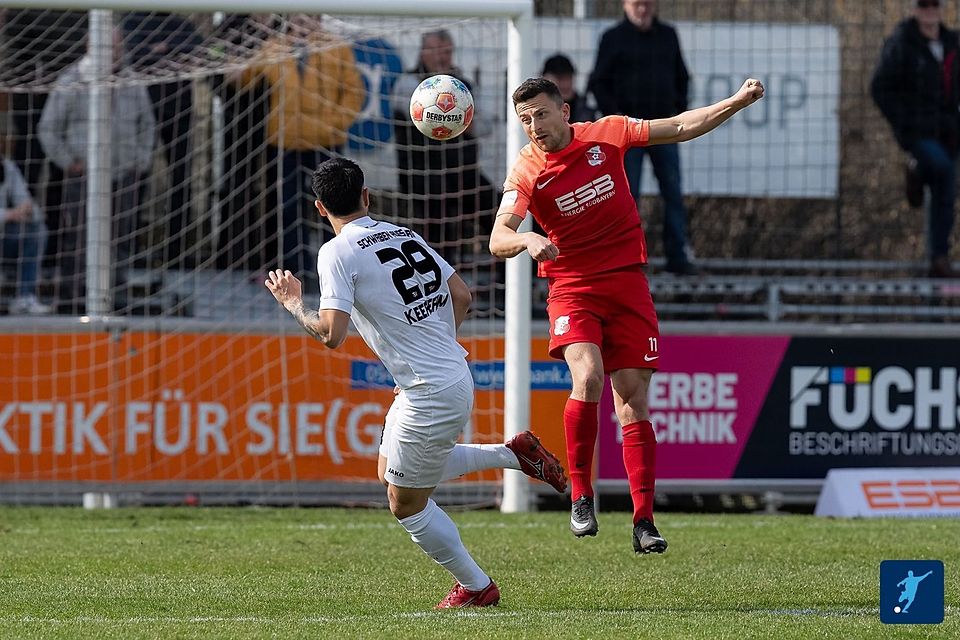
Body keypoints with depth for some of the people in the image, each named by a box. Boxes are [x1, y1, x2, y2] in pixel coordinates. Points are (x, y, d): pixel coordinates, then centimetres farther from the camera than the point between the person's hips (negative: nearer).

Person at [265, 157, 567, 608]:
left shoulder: (338, 253, -12)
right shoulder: (405, 235, 10)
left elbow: (331, 335, -20)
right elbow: (461, 296, 13)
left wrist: (293, 304, -1)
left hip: (429, 394, -8)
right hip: (455, 375, 8)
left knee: (406, 504, 8)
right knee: (390, 471, 26)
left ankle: (476, 587, 17)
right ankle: (513, 454, 23)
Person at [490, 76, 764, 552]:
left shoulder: (606, 135, -2)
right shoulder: (526, 172, -9)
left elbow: (681, 128, 7)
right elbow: (497, 239, -19)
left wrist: (739, 101, 0)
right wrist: (526, 240, -41)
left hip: (627, 281, 2)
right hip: (572, 287, -2)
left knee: (633, 400, 0)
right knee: (587, 379, -26)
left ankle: (643, 522, 2)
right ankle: (580, 494, -10)